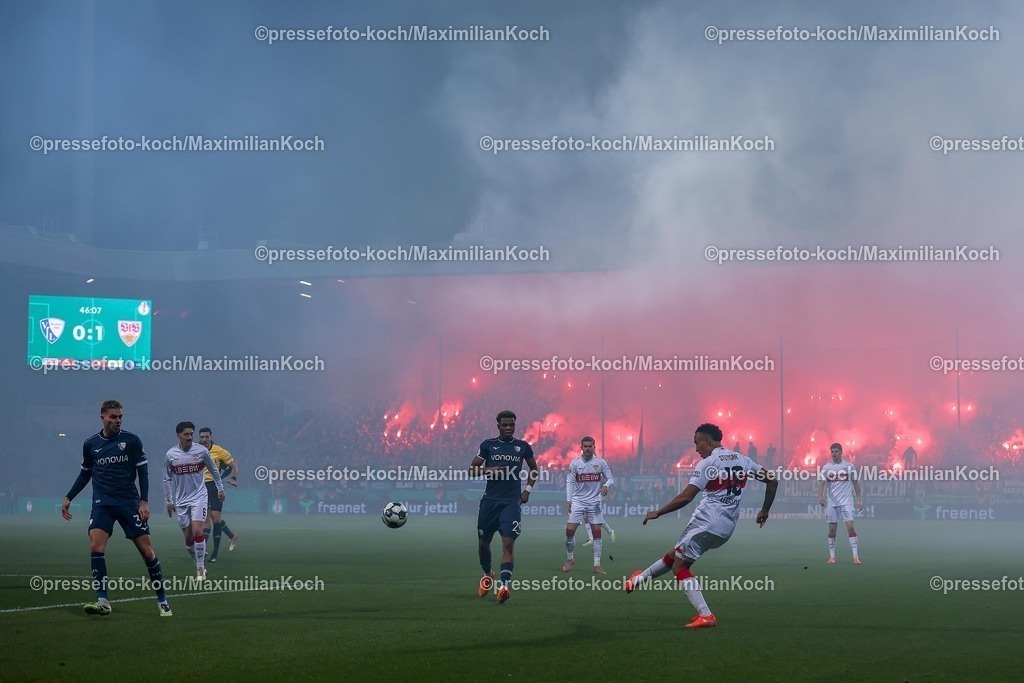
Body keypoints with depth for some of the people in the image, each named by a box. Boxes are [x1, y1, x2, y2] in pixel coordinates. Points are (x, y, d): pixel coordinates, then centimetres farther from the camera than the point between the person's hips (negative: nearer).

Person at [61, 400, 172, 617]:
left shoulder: (132, 441, -1)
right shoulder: (90, 444, 7)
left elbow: (143, 472, 0)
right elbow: (85, 474, 20)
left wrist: (144, 501, -9)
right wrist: (69, 498, 16)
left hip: (129, 502, -1)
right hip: (102, 503, 2)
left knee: (147, 550, -3)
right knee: (95, 545, -19)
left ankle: (162, 600, 10)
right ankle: (102, 601, -19)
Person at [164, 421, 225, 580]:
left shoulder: (201, 451, -4)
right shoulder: (170, 455, -2)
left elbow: (213, 470, 11)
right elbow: (167, 480, 8)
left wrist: (220, 488, 14)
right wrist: (169, 501, 7)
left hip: (199, 497, -2)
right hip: (181, 501, 2)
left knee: (197, 532, -17)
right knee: (188, 538, 3)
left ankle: (200, 569, -9)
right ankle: (200, 566, 20)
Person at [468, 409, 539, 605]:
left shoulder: (523, 447, 5)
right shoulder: (488, 445, 3)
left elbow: (534, 469, 21)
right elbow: (472, 470, 3)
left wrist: (528, 490, 9)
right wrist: (488, 470, -16)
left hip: (512, 502, -1)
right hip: (490, 500, 1)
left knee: (508, 543, -15)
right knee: (483, 542, 12)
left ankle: (504, 585, -22)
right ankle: (487, 574, 39)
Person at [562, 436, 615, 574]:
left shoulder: (600, 462, -1)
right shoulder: (575, 463, -2)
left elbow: (610, 478, 4)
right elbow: (569, 482, 0)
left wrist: (606, 486, -18)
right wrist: (568, 500, -9)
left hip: (594, 501, 1)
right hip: (578, 501, -1)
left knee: (597, 532, -2)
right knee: (570, 530, -8)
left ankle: (597, 565, 4)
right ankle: (569, 559, 12)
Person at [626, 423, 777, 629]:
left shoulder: (707, 463, -9)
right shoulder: (742, 460, 11)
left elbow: (686, 497, -15)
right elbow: (772, 480, 13)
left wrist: (658, 512, -5)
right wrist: (764, 511, 25)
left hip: (706, 521, -8)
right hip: (727, 527, 8)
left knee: (679, 566, 1)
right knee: (674, 556, 23)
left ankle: (705, 616, -11)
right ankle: (640, 578, 37)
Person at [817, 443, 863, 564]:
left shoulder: (849, 466, 3)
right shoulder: (827, 467, 2)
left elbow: (855, 483, 9)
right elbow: (822, 482, -9)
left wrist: (859, 499, 5)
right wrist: (820, 496, -26)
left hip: (846, 501, -1)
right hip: (831, 502, 1)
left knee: (850, 526, -11)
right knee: (832, 529, 3)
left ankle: (855, 556, -11)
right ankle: (832, 556, 13)